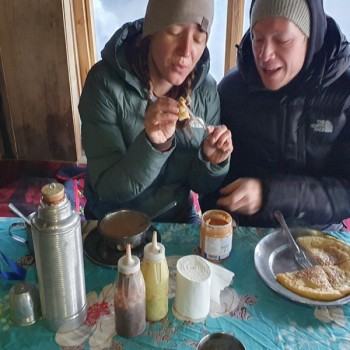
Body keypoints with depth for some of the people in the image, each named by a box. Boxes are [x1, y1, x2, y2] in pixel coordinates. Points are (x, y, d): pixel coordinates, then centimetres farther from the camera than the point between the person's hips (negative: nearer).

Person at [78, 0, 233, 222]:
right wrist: (153, 145, -35)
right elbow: (107, 188, -20)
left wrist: (213, 162, -22)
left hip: (179, 219, 3)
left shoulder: (206, 89, -9)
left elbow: (200, 185, -2)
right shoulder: (106, 82, -18)